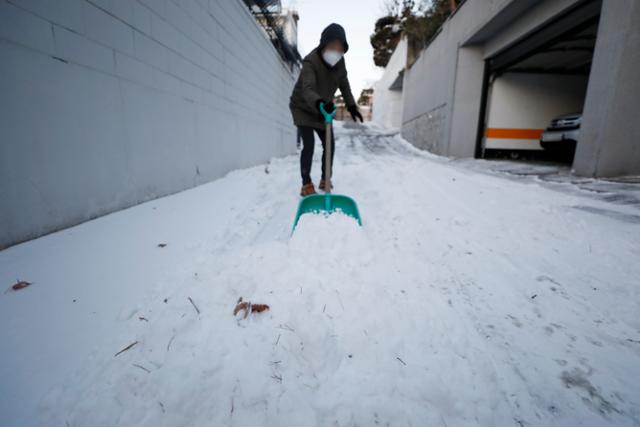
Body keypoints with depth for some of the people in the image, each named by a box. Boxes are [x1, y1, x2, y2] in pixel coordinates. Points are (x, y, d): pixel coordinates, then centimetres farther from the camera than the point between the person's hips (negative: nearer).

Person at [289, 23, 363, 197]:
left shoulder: (340, 62, -8)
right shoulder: (311, 61, -29)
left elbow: (344, 85, 5)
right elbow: (307, 89, -44)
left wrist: (351, 106, -7)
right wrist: (319, 102, -65)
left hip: (322, 110, 7)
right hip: (302, 108, -6)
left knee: (330, 145, 4)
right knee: (309, 145, -19)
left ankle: (325, 180, 23)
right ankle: (306, 185, -7)